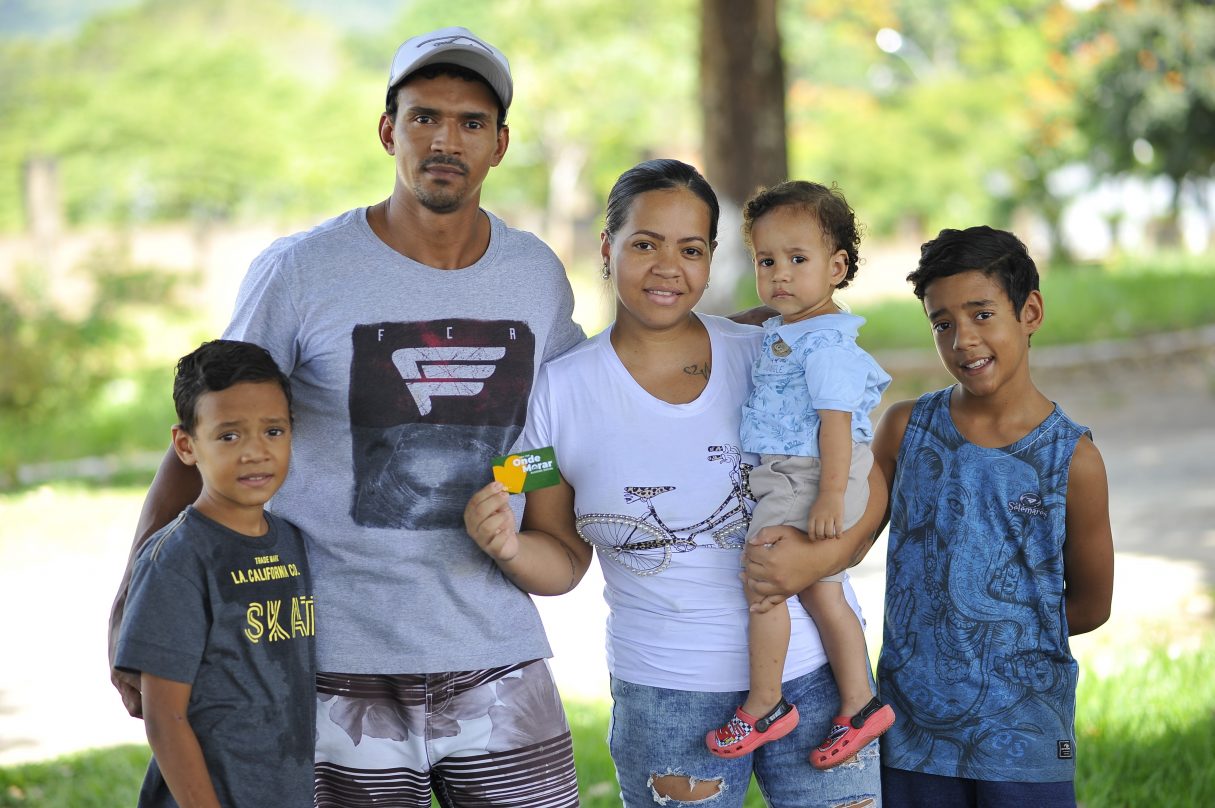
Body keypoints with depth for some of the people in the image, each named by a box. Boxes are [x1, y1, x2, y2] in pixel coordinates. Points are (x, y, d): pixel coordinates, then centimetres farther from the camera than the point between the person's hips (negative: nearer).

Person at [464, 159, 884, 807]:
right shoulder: (560, 392, -3)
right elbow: (564, 560, 4)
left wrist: (819, 552, -17)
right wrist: (510, 549, -17)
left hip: (815, 675, 1)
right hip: (666, 697, -1)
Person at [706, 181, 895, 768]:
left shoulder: (825, 342, -18)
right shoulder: (781, 333, 12)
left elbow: (835, 418, -22)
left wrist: (829, 495, -25)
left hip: (809, 479, -10)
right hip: (787, 479, 10)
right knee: (821, 592, 13)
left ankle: (764, 707, 3)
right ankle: (859, 704, 19)